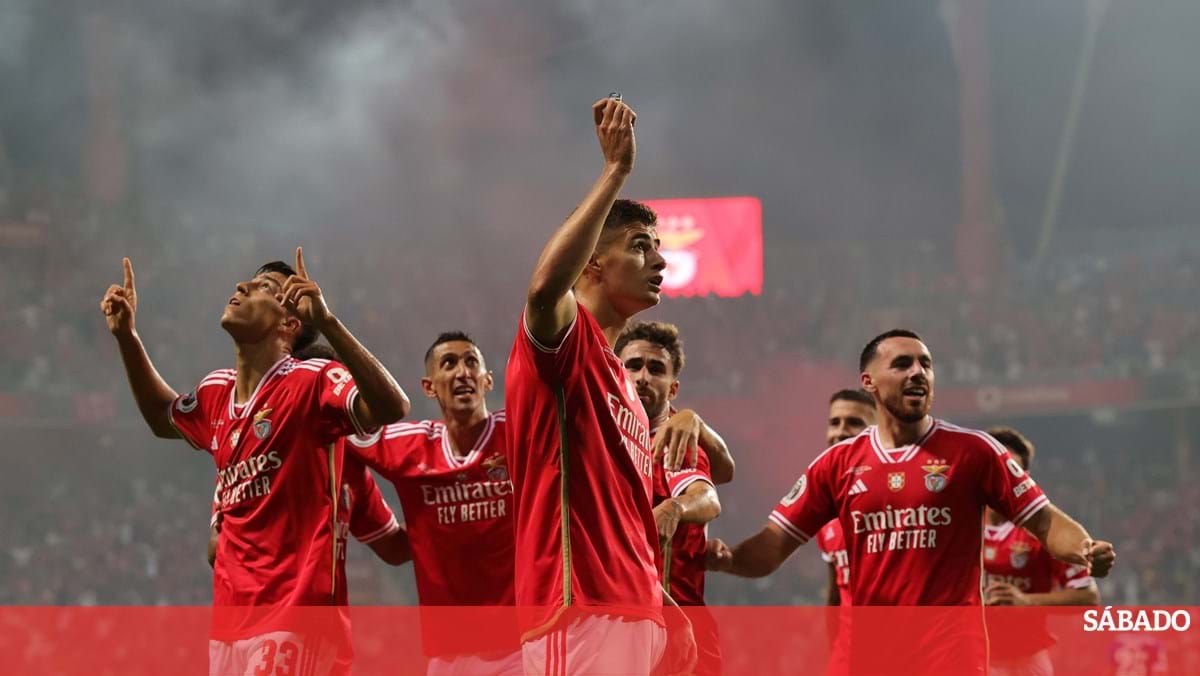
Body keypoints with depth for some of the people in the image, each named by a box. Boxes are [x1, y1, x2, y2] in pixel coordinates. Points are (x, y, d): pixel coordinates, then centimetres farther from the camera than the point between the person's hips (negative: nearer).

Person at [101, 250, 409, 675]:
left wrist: (327, 322, -34)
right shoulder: (217, 393, 13)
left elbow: (392, 409, -27)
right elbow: (163, 418, 36)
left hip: (295, 621, -8)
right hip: (229, 623, 8)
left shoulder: (310, 382, -9)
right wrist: (125, 336, 24)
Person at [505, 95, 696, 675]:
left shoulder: (624, 385, 25)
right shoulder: (563, 341, -1)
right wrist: (615, 172, -22)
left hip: (636, 617, 9)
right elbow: (545, 286, -27)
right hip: (580, 614, -9)